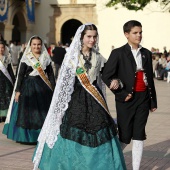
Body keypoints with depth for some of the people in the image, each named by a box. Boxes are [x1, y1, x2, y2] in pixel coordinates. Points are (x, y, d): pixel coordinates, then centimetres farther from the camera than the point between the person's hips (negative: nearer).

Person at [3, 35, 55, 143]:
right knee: (27, 112, 0)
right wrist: (17, 90, -7)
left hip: (42, 87, 2)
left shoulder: (46, 59, 7)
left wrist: (53, 88, 0)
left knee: (43, 113, 3)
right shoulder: (26, 59, 0)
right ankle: (26, 136, 10)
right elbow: (20, 75, -1)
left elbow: (51, 75, 7)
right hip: (28, 87, -2)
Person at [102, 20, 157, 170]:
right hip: (127, 99, -4)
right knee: (125, 137, 1)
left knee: (139, 136, 5)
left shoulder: (146, 54, 10)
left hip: (143, 98, 4)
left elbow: (150, 79, 12)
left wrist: (153, 101, 11)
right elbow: (106, 76, -9)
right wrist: (122, 94, -12)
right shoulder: (118, 53, -5)